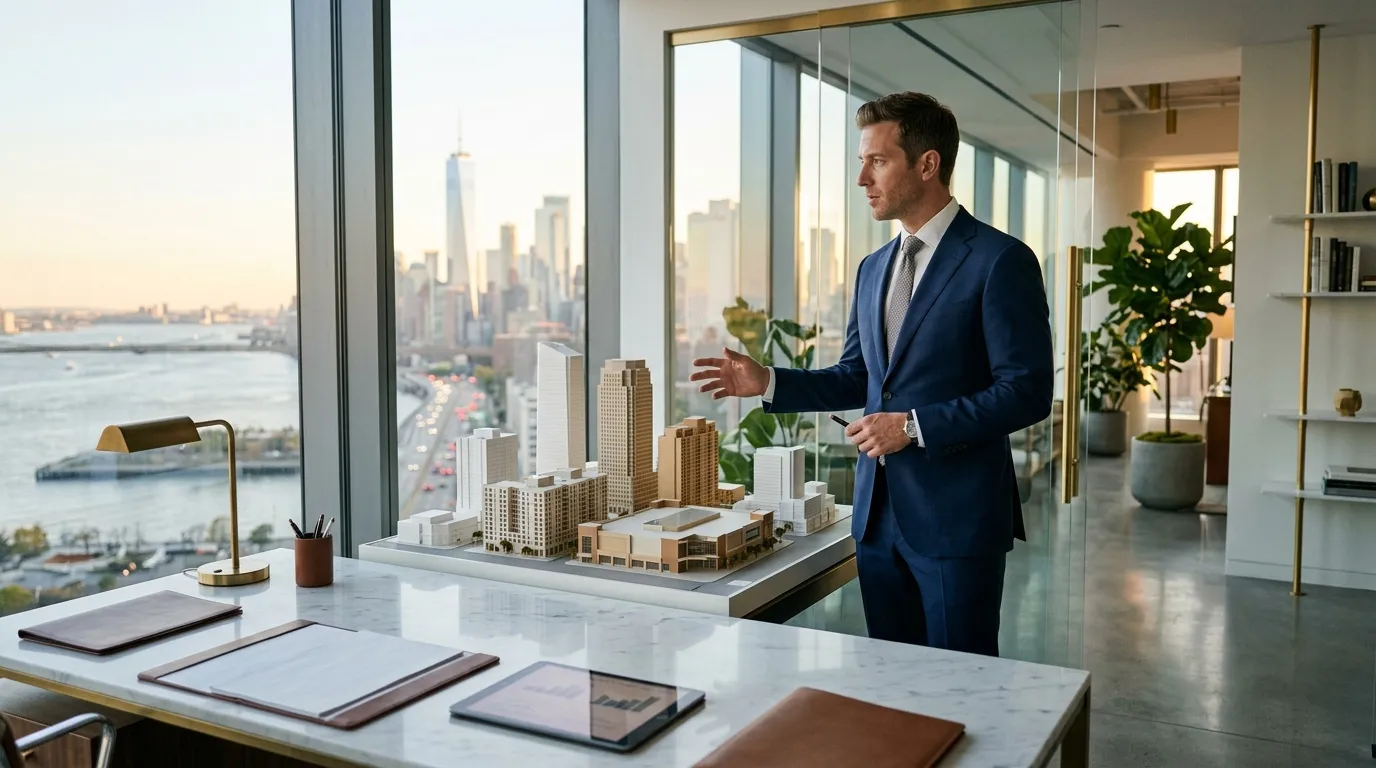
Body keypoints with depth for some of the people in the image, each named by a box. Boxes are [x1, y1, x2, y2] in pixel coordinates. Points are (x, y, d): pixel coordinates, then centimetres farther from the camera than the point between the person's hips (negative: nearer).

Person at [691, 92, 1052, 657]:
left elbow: (1027, 392, -14)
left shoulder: (1000, 260, -10)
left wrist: (915, 425, -19)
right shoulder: (873, 268, 13)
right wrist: (769, 382, 5)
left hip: (956, 515, -6)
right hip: (878, 510, 7)